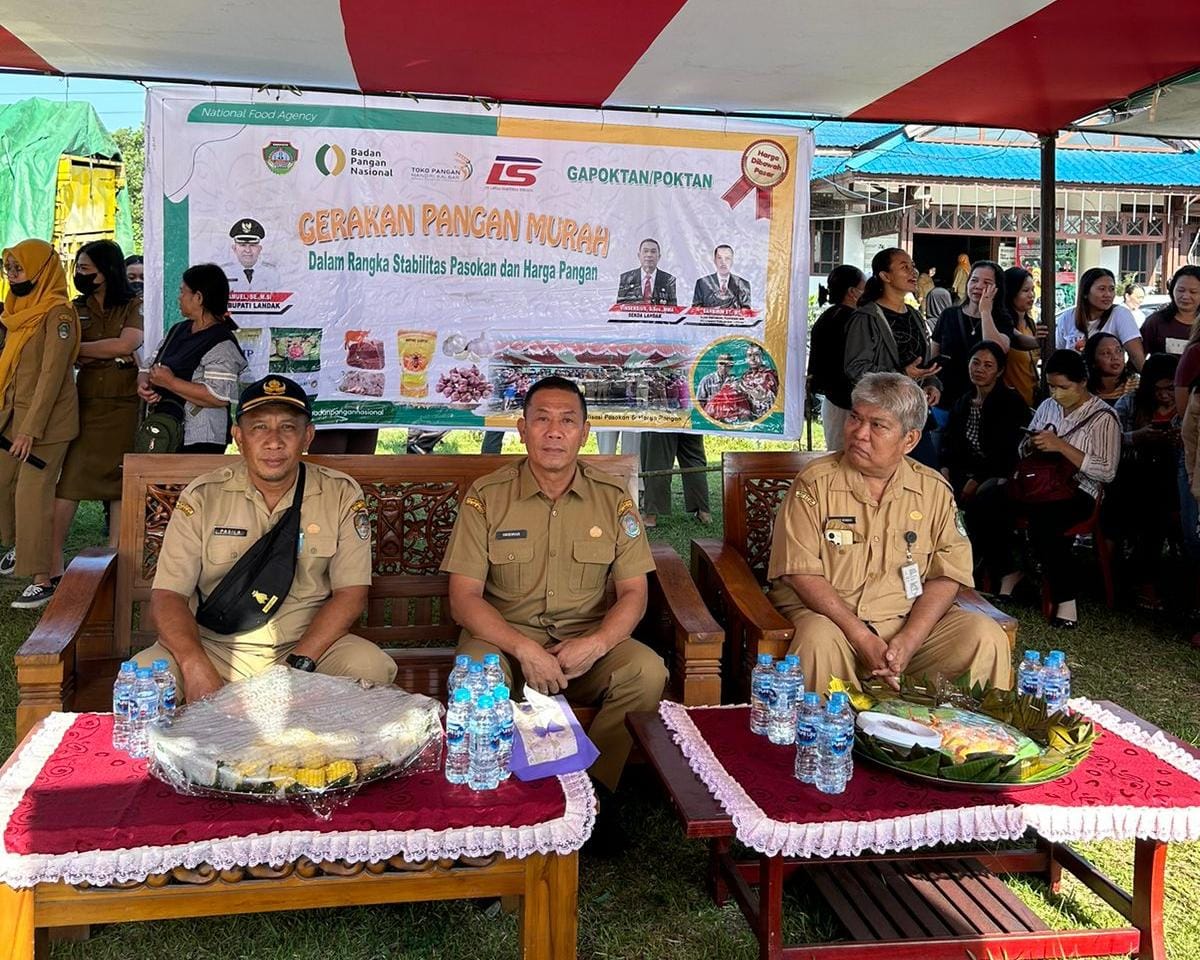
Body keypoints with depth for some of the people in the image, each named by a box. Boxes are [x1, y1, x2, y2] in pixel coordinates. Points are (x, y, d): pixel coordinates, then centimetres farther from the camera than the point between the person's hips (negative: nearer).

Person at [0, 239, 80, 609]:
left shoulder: (58, 314, -15)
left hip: (45, 419, -9)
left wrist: (31, 429, -21)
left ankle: (43, 579, -3)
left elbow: (52, 375, -19)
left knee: (32, 494, -9)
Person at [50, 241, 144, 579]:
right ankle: (53, 563, -3)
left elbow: (126, 344, -12)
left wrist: (79, 349, -4)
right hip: (86, 403, 1)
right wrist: (107, 352, -15)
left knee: (121, 482, 4)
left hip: (124, 406, -1)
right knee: (67, 479, -6)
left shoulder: (133, 306, 4)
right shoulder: (76, 309, 11)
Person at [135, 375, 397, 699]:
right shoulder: (201, 497, -2)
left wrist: (298, 665, -19)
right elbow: (168, 594, -6)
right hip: (214, 647, 0)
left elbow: (350, 593, -5)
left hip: (309, 646, 0)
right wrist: (195, 666, -26)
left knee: (373, 669, -28)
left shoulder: (341, 495, -2)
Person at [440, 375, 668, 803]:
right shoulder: (486, 497, -2)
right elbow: (464, 597, -6)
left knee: (647, 672, -27)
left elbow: (633, 593, 2)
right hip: (506, 636, -1)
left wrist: (596, 643, -19)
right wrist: (523, 649, -22)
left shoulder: (613, 498, 3)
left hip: (588, 640, 2)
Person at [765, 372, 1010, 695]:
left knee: (986, 637, -17)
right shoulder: (814, 483, -4)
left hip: (911, 622, 3)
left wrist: (909, 640, -14)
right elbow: (801, 572, -10)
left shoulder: (934, 490, 6)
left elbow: (946, 575, 3)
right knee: (819, 639, -35)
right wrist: (862, 639, -19)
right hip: (826, 615, -3)